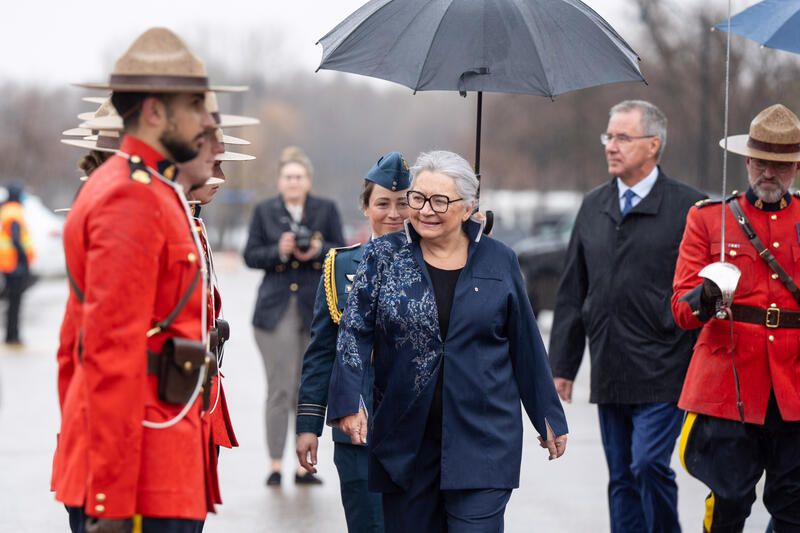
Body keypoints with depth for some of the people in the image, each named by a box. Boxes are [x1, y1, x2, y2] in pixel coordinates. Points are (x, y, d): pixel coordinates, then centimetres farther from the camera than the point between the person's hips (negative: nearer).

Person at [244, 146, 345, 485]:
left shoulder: (326, 210, 9)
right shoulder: (264, 212, 8)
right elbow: (250, 256, 5)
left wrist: (318, 250, -13)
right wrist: (279, 251, -13)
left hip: (317, 312, 1)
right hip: (276, 311, -1)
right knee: (280, 389, -7)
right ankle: (275, 465, -3)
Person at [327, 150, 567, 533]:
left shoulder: (499, 261, 5)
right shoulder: (384, 256, 3)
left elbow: (525, 346, 11)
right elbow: (355, 333, -2)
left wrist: (548, 417, 14)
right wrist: (349, 401, -17)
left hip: (483, 443, -1)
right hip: (405, 440, 1)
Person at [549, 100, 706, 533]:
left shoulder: (687, 207, -4)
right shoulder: (593, 207, 12)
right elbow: (572, 293, 15)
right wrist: (563, 365, 12)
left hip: (663, 373, -5)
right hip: (609, 374, 5)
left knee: (649, 463, -15)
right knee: (621, 477, 9)